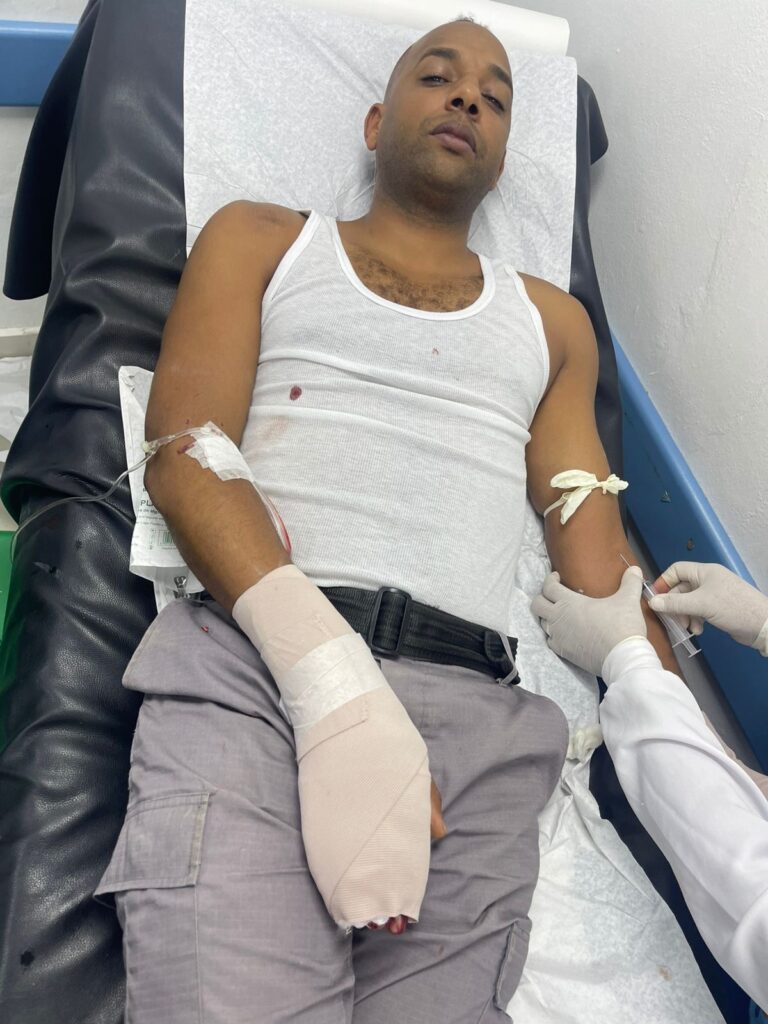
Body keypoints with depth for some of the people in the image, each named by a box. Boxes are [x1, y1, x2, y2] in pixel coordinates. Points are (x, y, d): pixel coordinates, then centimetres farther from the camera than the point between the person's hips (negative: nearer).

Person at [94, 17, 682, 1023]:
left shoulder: (551, 322, 24)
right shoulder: (260, 240, 18)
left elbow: (598, 557, 16)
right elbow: (185, 453, 2)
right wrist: (329, 676, -13)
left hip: (476, 709, 3)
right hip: (253, 660, -2)